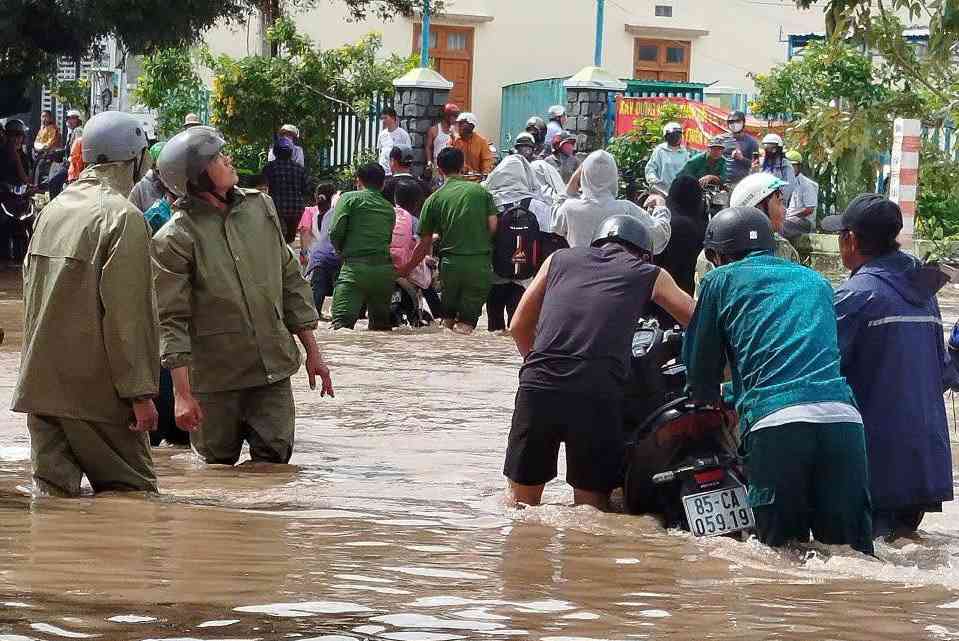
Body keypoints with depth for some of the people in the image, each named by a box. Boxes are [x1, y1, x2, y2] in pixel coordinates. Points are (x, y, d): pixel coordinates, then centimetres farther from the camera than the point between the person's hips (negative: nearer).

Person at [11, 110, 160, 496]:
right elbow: (129, 314, -16)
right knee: (131, 492, 1)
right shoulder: (124, 217, -12)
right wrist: (141, 392, -14)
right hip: (95, 390, -7)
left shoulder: (52, 211, 12)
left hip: (40, 386, 7)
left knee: (52, 490, 5)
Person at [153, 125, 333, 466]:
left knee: (275, 458, -2)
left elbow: (291, 282, 13)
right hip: (215, 379, -4)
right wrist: (182, 393, -18)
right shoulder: (174, 240, -11)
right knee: (219, 467, 6)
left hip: (273, 372, 4)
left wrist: (312, 351, 13)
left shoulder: (260, 207, 5)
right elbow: (172, 321, -12)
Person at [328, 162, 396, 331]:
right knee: (381, 325, 18)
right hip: (385, 270, 5)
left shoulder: (350, 198, 7)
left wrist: (341, 251, 17)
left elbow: (336, 232, -2)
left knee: (341, 323, -17)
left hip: (356, 267, -5)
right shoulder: (389, 208, 21)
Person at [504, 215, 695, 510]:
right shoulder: (648, 274, 18)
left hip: (539, 386, 2)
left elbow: (518, 326, 26)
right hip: (598, 394, -2)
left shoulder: (560, 259, 24)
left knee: (521, 500, 11)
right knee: (591, 504, 7)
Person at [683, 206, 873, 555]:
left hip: (774, 424, -3)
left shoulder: (720, 281, 18)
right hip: (843, 419, 3)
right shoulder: (816, 281, 30)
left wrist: (709, 399, 45)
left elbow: (701, 373, 21)